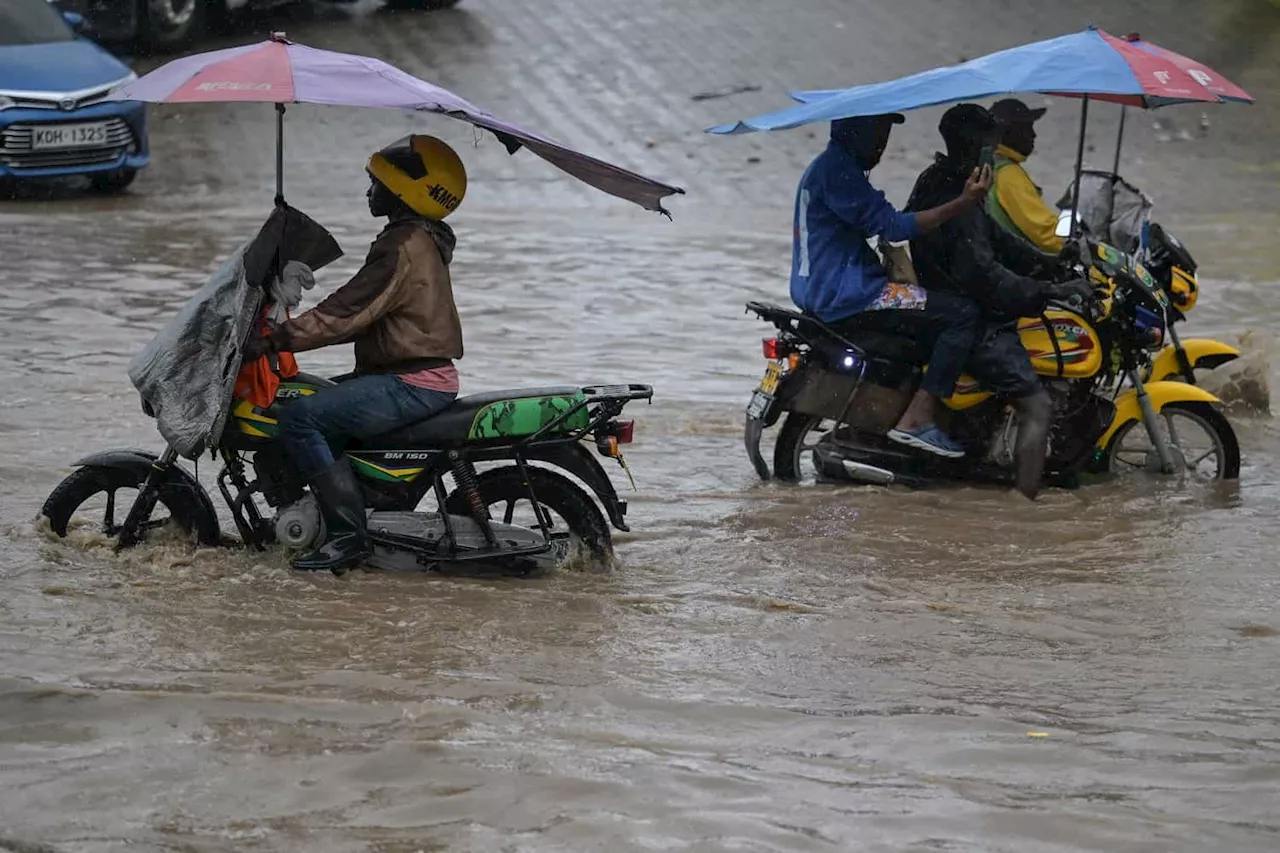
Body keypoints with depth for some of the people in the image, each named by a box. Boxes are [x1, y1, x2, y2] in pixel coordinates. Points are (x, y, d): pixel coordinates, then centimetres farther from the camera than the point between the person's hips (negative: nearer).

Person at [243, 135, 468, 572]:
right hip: (429, 375, 11)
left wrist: (276, 340, -21)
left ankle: (347, 534, -19)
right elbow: (360, 311, 23)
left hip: (412, 384, -11)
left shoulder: (403, 248, -17)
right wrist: (293, 331, 19)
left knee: (299, 418, -18)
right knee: (312, 404, 23)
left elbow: (347, 311, -22)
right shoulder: (419, 241, 17)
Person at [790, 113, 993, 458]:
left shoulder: (828, 167, 21)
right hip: (843, 296, -11)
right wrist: (962, 204, -23)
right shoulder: (836, 171, -14)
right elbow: (890, 226, -20)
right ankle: (916, 420, -20)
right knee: (962, 315, -16)